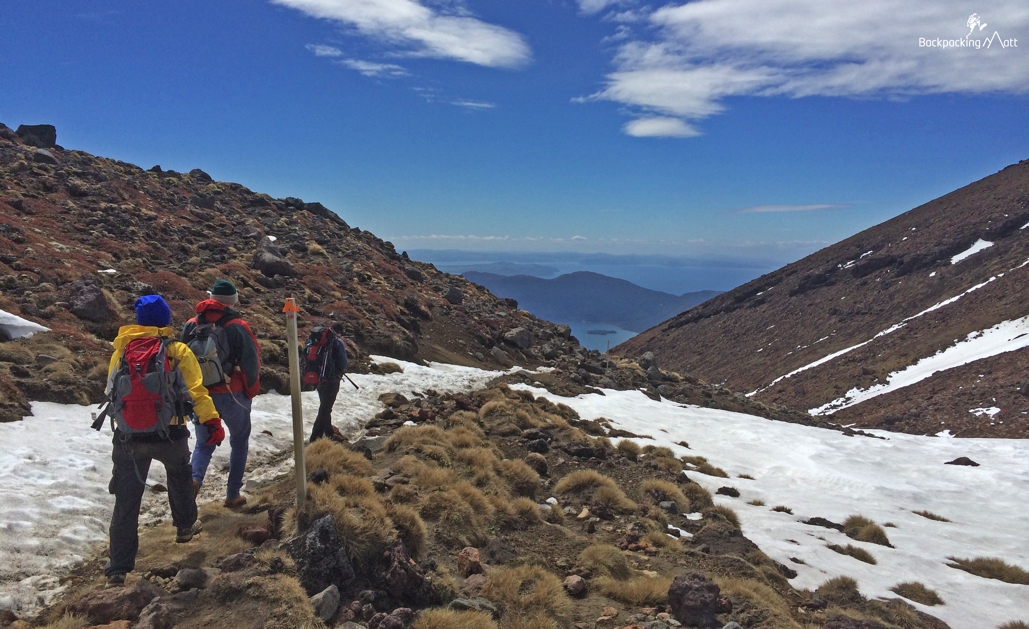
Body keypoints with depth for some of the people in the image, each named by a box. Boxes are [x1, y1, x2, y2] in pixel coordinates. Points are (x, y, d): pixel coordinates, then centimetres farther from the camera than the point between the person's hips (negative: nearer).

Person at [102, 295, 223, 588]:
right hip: (169, 434, -1)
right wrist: (212, 421, -15)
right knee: (179, 475, 29)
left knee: (126, 501, 8)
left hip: (128, 436, 2)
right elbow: (195, 390, -14)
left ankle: (118, 569, 8)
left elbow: (113, 389, 13)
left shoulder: (122, 350, 4)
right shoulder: (178, 351, -5)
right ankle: (185, 525, 44)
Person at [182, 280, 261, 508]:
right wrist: (250, 391, 5)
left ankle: (194, 478, -11)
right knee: (239, 443, 16)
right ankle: (233, 495, 16)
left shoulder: (191, 325, 1)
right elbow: (251, 362, -11)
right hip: (232, 395, -3)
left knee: (204, 443, 18)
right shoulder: (237, 327, -11)